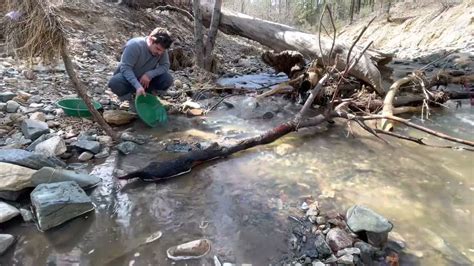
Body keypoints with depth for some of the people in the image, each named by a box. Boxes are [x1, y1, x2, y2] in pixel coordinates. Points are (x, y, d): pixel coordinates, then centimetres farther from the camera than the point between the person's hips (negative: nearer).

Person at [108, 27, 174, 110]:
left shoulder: (161, 50, -14)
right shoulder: (134, 45, -28)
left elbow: (165, 66, -13)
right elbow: (125, 68, -31)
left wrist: (150, 74, -32)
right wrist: (138, 86, -45)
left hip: (146, 79, 3)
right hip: (128, 76, -3)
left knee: (167, 79, -23)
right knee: (115, 83, -36)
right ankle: (130, 98, -1)